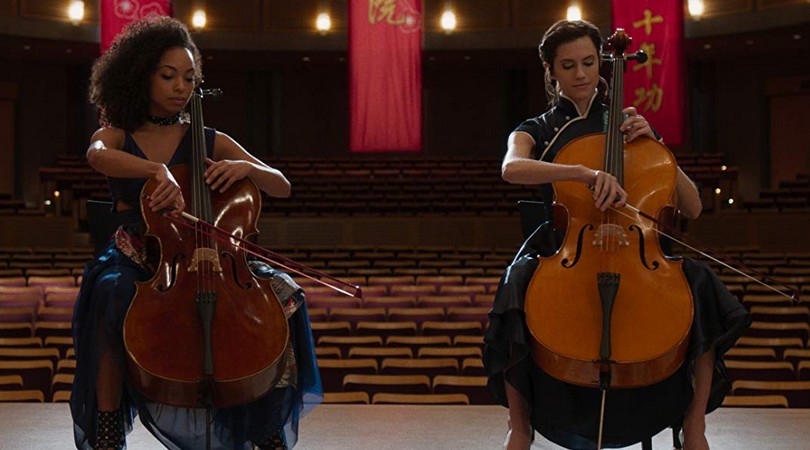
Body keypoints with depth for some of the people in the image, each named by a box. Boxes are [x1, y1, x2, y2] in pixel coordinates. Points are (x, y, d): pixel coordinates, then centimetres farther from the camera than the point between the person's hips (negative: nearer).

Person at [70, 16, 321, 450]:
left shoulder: (210, 142, 11)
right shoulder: (114, 137, 6)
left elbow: (281, 186, 6)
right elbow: (97, 156, -22)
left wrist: (245, 167, -17)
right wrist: (158, 169, -41)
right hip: (135, 262, -2)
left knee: (281, 292, -23)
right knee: (112, 297, -37)